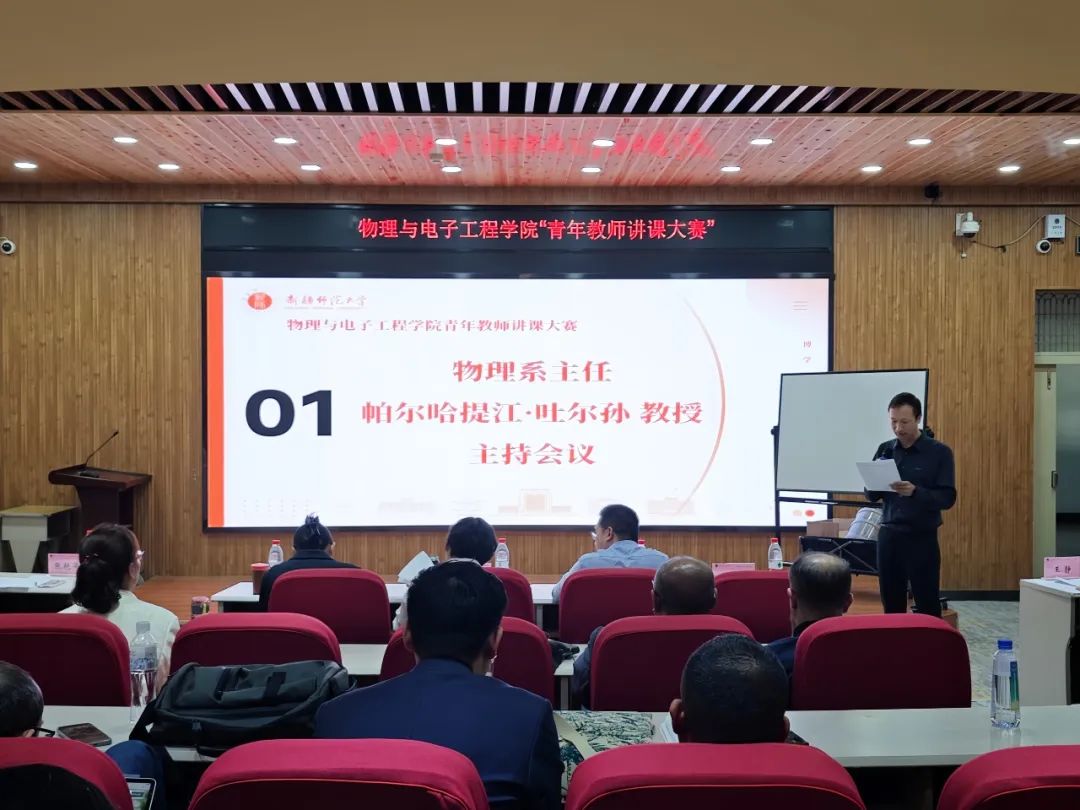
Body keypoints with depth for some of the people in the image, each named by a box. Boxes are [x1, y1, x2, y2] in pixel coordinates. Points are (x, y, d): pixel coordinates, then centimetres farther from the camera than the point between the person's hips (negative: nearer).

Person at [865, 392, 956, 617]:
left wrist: (915, 492, -27)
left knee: (927, 607, 1)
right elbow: (871, 495, 8)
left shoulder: (939, 452, -5)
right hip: (888, 535, 4)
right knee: (891, 605, 9)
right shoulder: (885, 450, 8)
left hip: (922, 538, -4)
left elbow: (947, 498, -11)